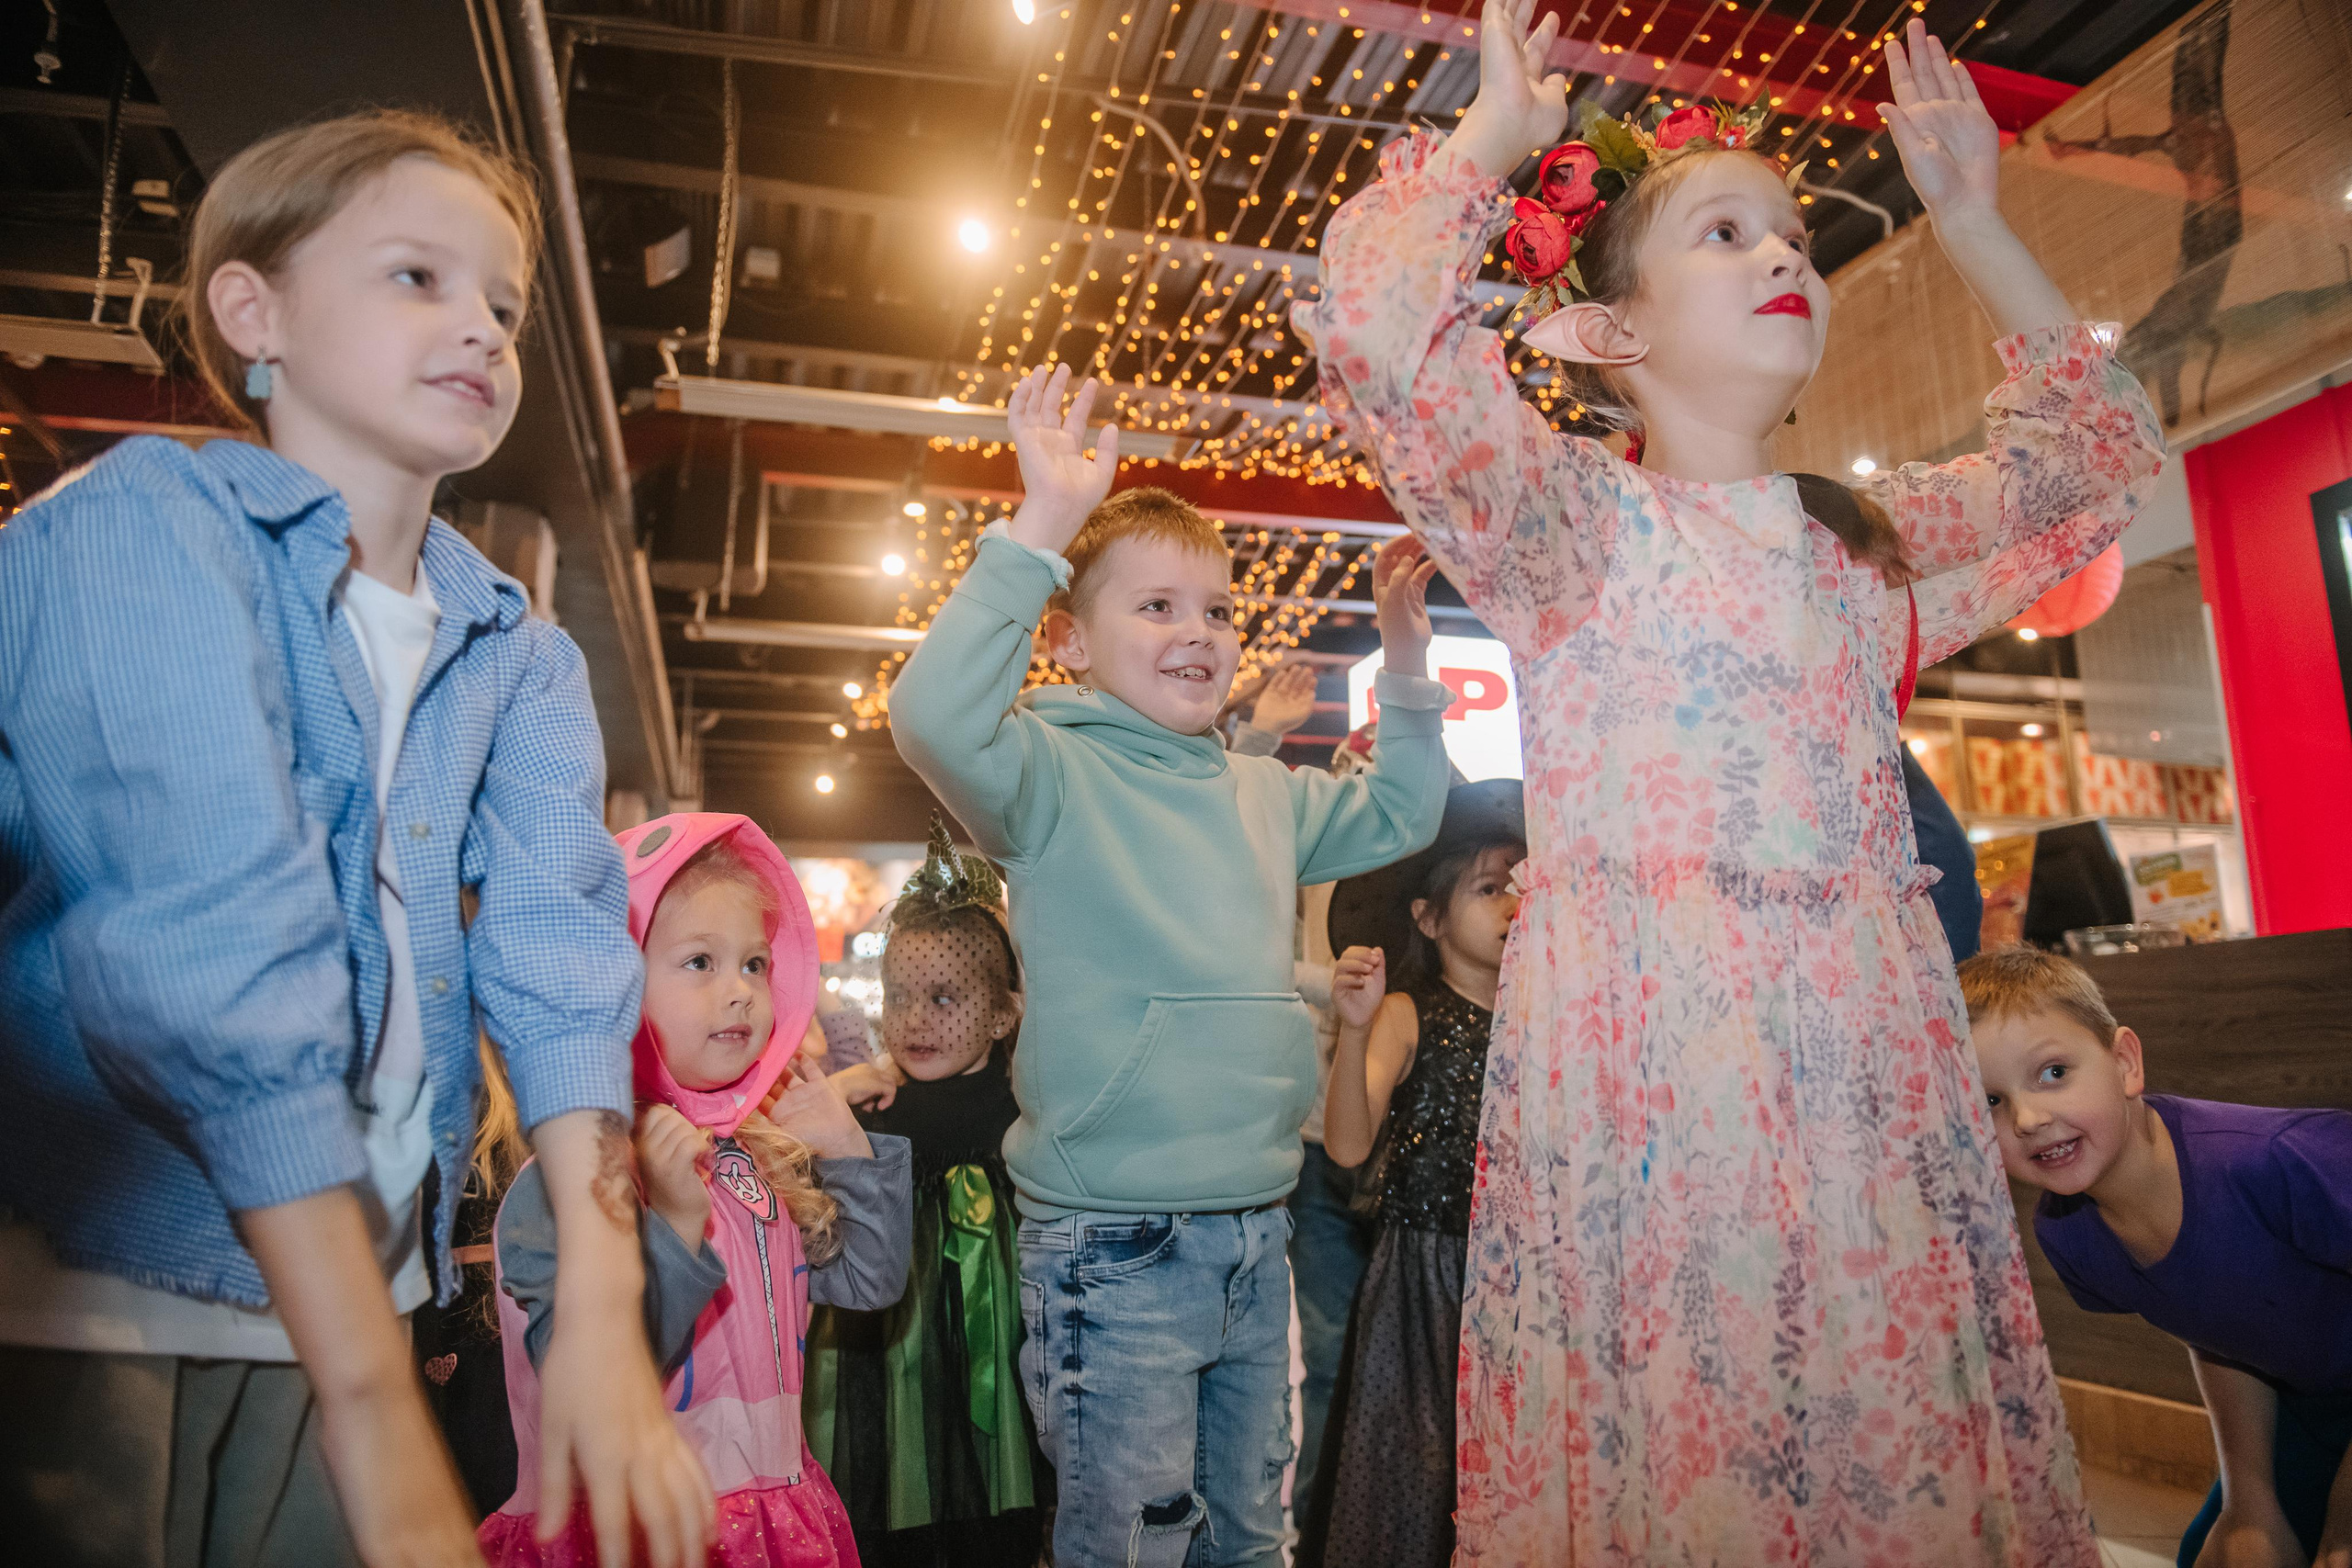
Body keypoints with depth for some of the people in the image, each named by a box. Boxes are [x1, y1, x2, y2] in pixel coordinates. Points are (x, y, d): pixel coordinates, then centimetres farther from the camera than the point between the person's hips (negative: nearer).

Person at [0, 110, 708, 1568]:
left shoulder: (521, 658, 5)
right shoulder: (143, 523, -12)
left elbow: (559, 944, -9)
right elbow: (217, 947, -23)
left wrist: (604, 1311, -21)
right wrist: (380, 1415, -28)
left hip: (347, 1283, 5)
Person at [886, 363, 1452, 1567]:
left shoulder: (1265, 795, 11)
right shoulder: (1057, 773, -10)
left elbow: (1400, 816, 26)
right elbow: (934, 716, -29)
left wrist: (1406, 664, 13)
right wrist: (1042, 528, -32)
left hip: (1257, 1230, 7)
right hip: (1115, 1246, -7)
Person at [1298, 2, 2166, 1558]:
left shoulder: (1870, 536, 17)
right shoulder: (1570, 514, -1)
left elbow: (2098, 453, 28)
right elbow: (1376, 331, -15)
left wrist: (1976, 229, 25)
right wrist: (1494, 132, -2)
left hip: (1870, 1047, 6)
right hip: (1643, 1044, -5)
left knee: (1904, 1441, 8)